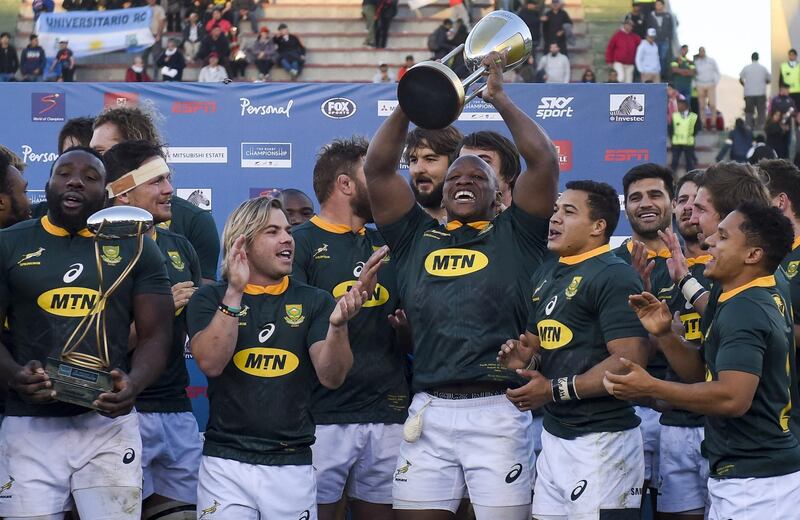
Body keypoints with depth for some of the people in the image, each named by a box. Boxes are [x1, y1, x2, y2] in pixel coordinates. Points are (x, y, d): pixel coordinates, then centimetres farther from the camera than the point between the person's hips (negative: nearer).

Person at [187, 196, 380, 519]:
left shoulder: (314, 302, 6)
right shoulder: (210, 299, 4)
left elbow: (332, 377, -6)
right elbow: (211, 363, -13)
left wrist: (338, 324, -24)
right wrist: (235, 292, -16)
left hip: (292, 466, 1)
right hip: (225, 463, -1)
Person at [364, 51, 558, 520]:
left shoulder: (515, 235, 9)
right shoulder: (417, 236, 16)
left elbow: (544, 160, -1)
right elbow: (378, 169, 10)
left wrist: (499, 98, 3)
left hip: (497, 411, -3)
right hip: (429, 411, 3)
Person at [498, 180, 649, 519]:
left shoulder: (614, 277, -13)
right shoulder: (546, 275, 15)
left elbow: (629, 361, -22)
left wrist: (556, 390, -20)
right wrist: (526, 360, 3)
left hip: (601, 440, -9)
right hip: (554, 435, 9)